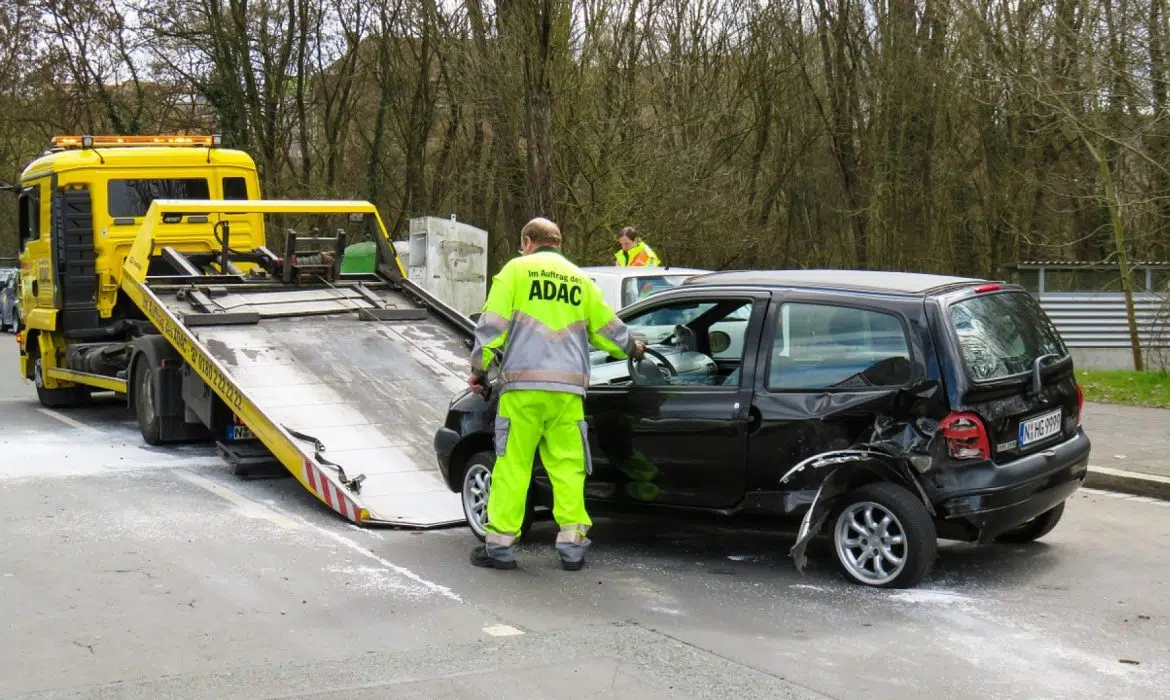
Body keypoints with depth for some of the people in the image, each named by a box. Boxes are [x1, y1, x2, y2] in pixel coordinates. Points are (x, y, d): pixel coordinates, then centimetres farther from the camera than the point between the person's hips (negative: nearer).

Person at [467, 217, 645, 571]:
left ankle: (500, 544, 3)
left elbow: (492, 325, -1)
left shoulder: (516, 270, 6)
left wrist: (479, 369, 9)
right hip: (568, 388, 3)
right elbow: (608, 328, 23)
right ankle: (572, 543, 5)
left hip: (523, 386, -3)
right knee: (568, 466, 7)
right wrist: (631, 348, 43)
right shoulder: (580, 279, 18)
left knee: (512, 464, 1)